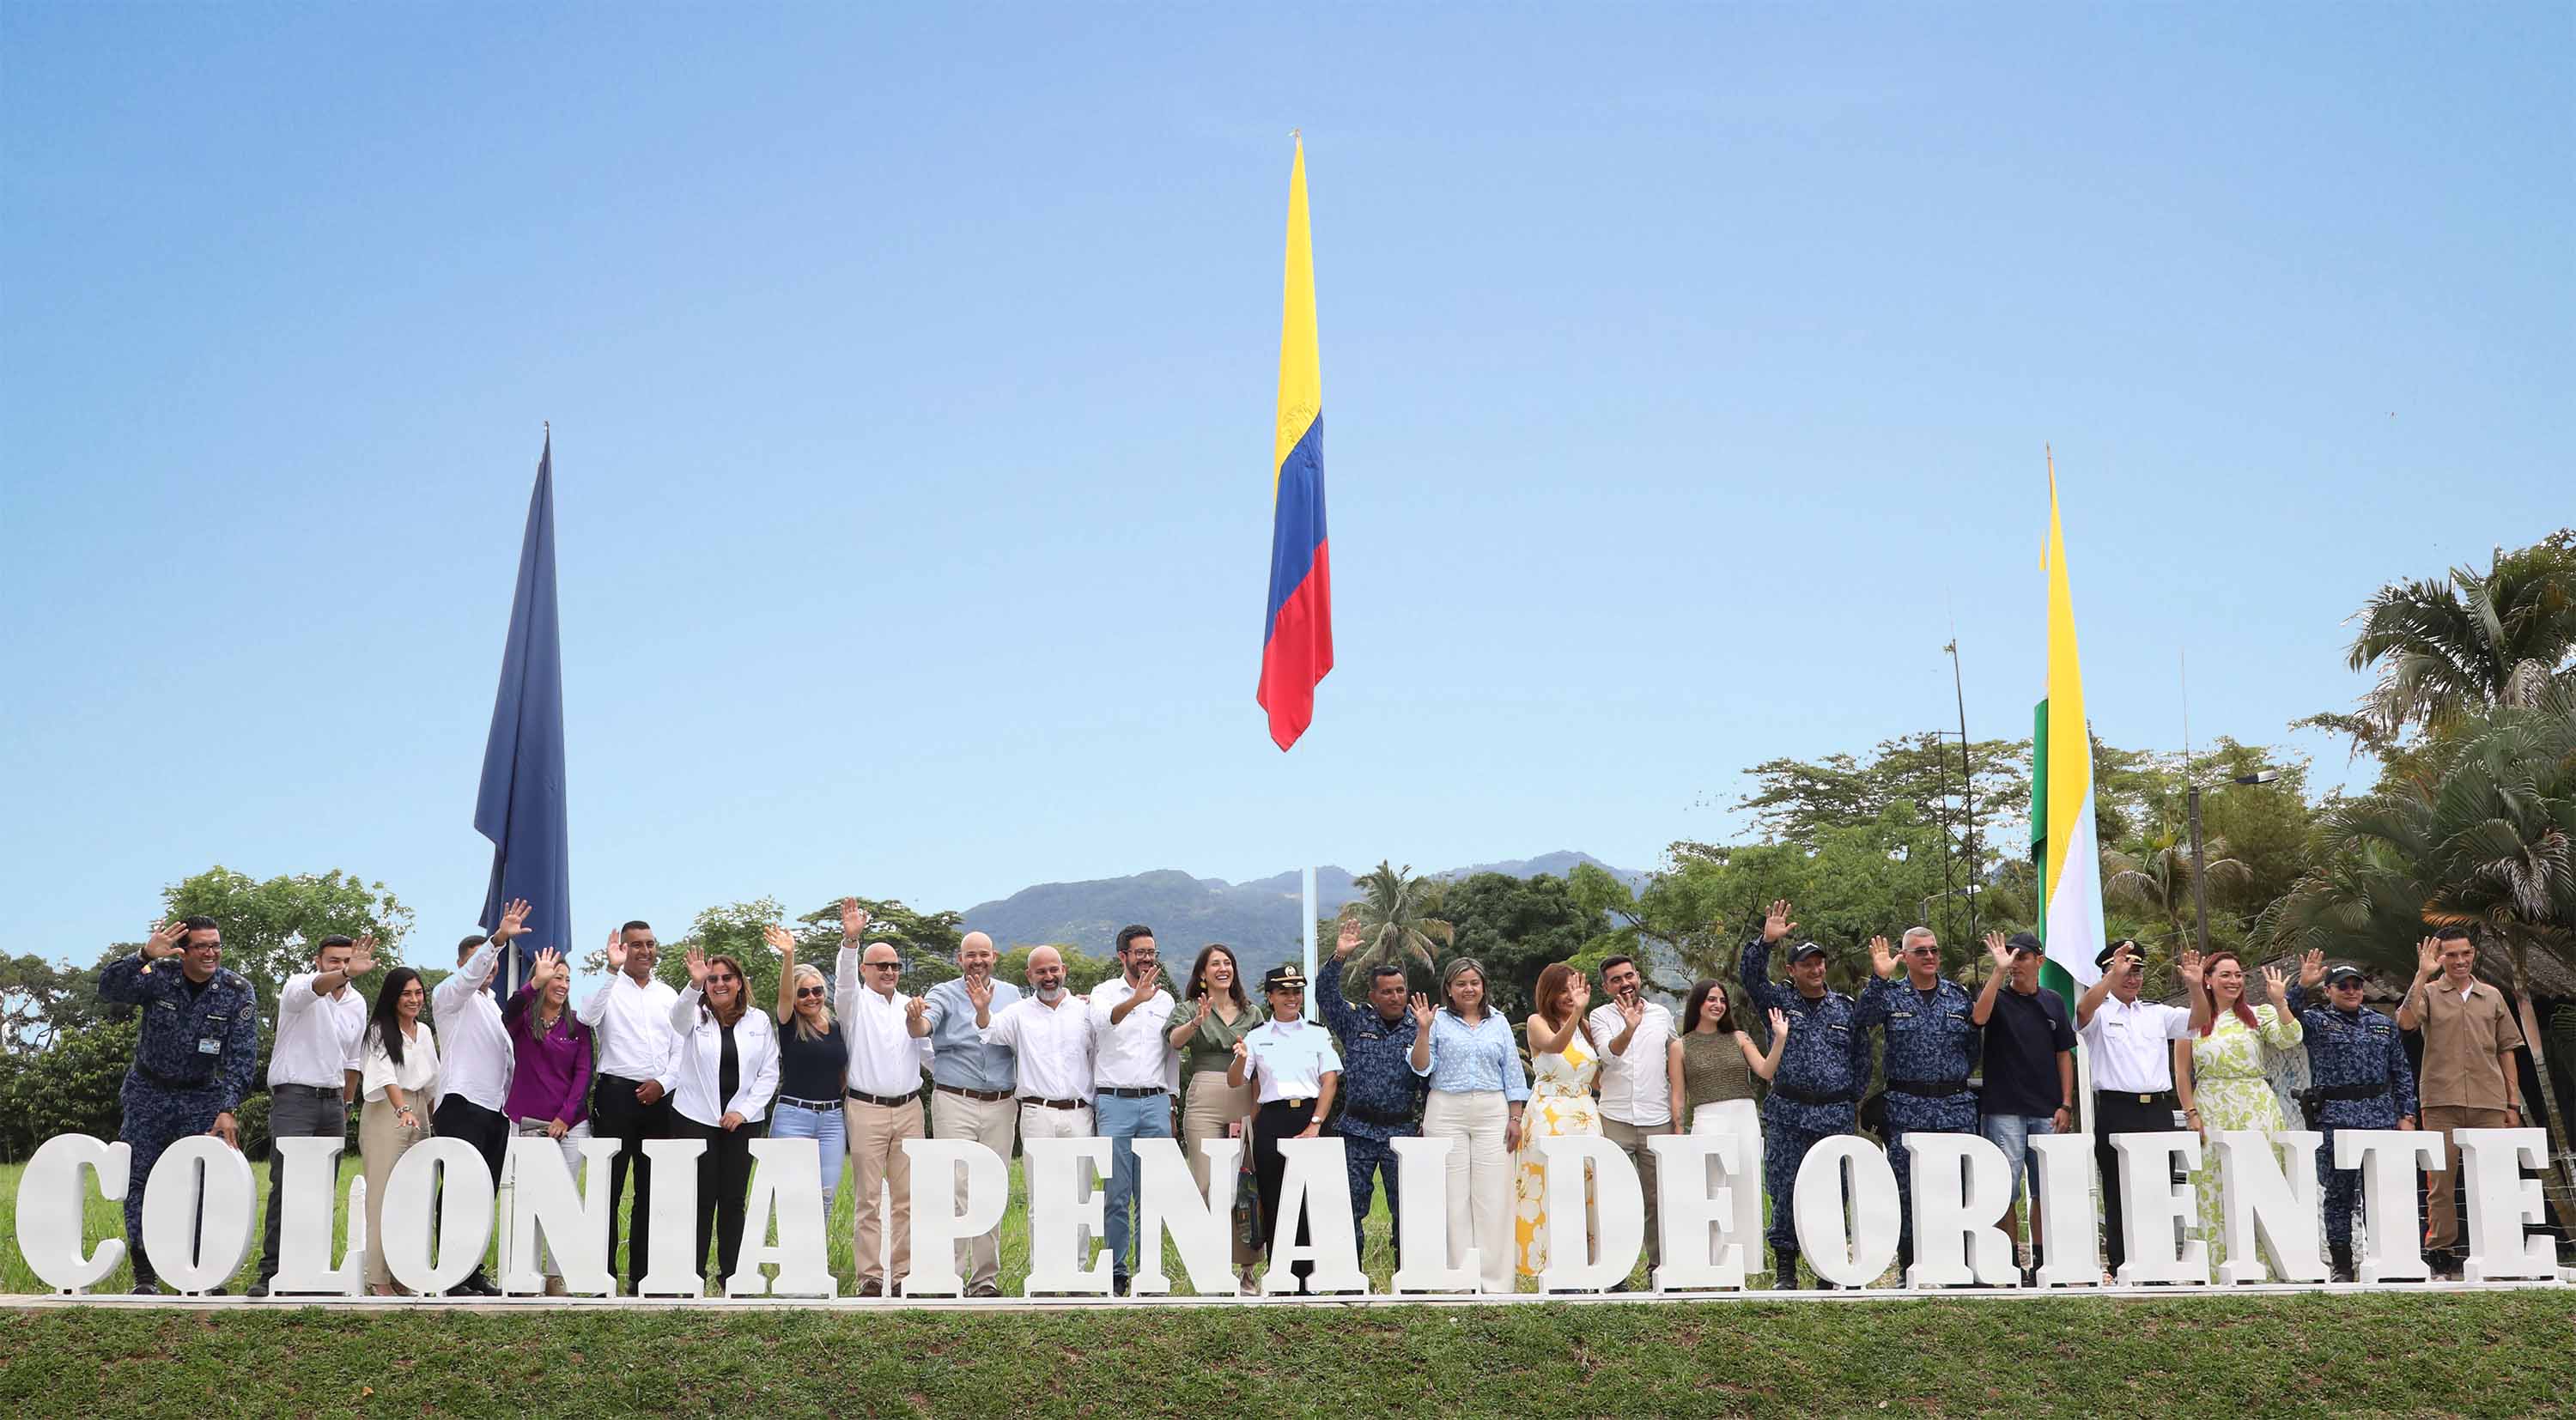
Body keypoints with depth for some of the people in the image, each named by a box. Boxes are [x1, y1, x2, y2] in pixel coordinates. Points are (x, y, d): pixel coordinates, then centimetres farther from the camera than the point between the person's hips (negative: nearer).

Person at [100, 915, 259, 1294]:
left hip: (203, 1097, 0)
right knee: (139, 1181, -1)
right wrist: (144, 956, -43)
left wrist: (228, 1110, -21)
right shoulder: (159, 976, -9)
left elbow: (242, 1056, -12)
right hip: (149, 1093, 0)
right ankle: (144, 1276, 7)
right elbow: (108, 989, -26)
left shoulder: (237, 990, -8)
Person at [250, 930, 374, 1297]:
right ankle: (270, 1272, -13)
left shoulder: (358, 1003, 14)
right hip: (294, 1097, -6)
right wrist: (347, 974, -51)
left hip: (333, 1102, 6)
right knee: (286, 1184, -14)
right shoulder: (299, 987, -6)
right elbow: (314, 988, -33)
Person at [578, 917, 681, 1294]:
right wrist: (613, 969, -27)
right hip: (617, 1093, -5)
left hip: (658, 1098, 5)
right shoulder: (609, 987, 0)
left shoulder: (669, 995, 15)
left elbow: (680, 1052, 15)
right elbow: (587, 1016, -23)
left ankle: (641, 1274, 15)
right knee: (609, 1187, -5)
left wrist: (663, 1083, -3)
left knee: (650, 1189, 9)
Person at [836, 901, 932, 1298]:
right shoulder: (856, 1003, 2)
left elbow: (930, 1056, 19)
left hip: (909, 1108, 4)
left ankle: (903, 1273, 10)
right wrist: (850, 940, -35)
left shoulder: (912, 1007, 15)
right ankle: (870, 1277, 0)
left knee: (906, 1197, 5)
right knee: (867, 1198, -2)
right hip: (866, 1110, -4)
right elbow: (843, 977, -18)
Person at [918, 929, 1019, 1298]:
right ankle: (948, 1277, -8)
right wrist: (916, 1019, -41)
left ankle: (985, 1279, 13)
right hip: (955, 1103, -3)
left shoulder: (1011, 994, 11)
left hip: (1001, 1105, 3)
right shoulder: (944, 994, 0)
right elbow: (922, 1026, -19)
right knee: (956, 1189, -11)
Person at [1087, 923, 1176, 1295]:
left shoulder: (1165, 999, 14)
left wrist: (1171, 1104, 16)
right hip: (1115, 1102, -3)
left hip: (1155, 1102, 3)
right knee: (1117, 1196, -2)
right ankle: (1116, 1271, 5)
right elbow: (1102, 1021, -23)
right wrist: (1134, 1000, -40)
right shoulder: (1105, 992, 1)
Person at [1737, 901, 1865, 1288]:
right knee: (1785, 1191, -1)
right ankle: (1784, 1268, 6)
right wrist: (1766, 940, -21)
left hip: (1836, 1114, 1)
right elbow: (1751, 975, -9)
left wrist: (1856, 1098, 13)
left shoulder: (1845, 1007, 11)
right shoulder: (1780, 1001, 7)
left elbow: (1861, 1055, 16)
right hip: (1788, 1114, -1)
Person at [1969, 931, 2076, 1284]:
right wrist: (1998, 970, -25)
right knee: (2006, 1190, -3)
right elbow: (1978, 1017, -23)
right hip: (2004, 1110, -3)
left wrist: (2066, 1105, 4)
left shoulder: (2053, 1002, 10)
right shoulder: (1997, 997, 1)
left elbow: (2064, 1054, 12)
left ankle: (2040, 1264, 16)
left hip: (2047, 1112, 3)